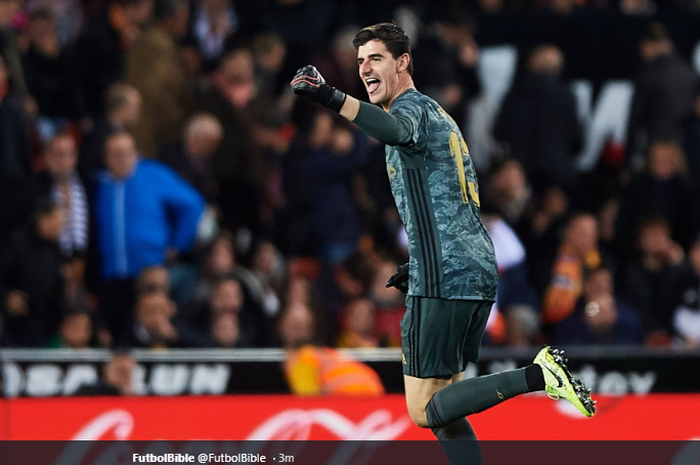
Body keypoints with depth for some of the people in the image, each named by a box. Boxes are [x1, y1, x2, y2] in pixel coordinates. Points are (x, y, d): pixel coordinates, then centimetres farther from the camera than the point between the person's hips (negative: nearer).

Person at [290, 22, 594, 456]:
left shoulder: (412, 106, -6)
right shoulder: (436, 113, 24)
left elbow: (396, 129, -35)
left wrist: (332, 98, -50)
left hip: (444, 282, -10)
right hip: (480, 274, 10)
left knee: (425, 410, -10)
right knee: (440, 403, 15)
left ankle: (537, 375, -18)